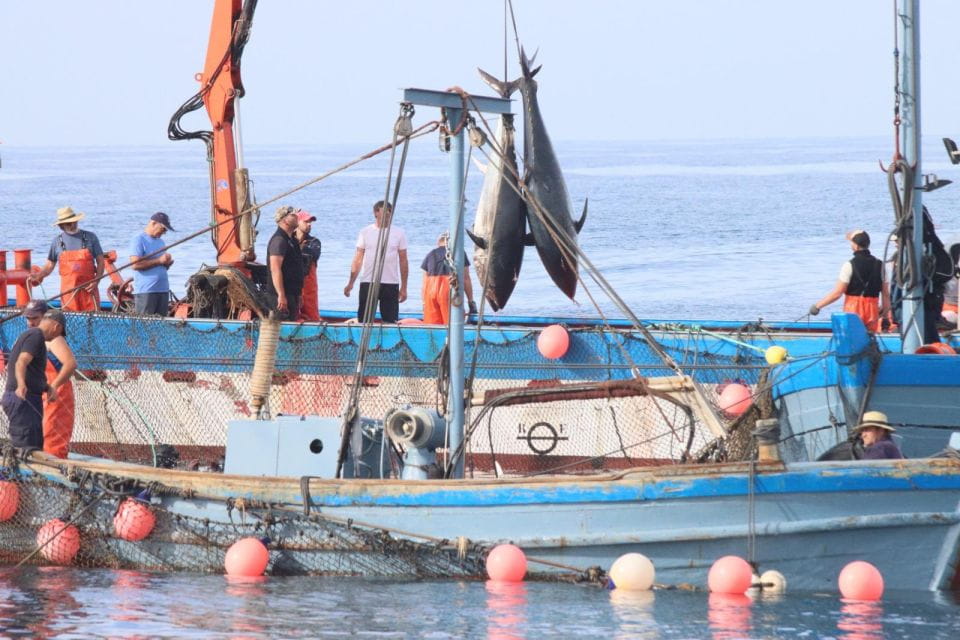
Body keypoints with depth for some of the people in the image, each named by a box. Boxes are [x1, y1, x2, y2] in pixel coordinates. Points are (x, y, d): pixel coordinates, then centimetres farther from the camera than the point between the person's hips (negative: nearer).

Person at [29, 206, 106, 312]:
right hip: (68, 290, 1)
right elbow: (50, 265, 12)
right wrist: (39, 275, -8)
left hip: (88, 288, -1)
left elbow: (100, 262, 6)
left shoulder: (90, 237, 4)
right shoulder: (57, 241, 7)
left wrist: (96, 281, -8)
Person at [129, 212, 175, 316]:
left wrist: (167, 263, 2)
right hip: (145, 291, -8)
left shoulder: (161, 243, 20)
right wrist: (159, 261, -15)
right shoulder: (139, 241, -5)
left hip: (163, 290, 8)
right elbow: (135, 264, -16)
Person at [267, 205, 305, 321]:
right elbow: (275, 270, -22)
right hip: (282, 295, -10)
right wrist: (281, 296, -27)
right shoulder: (279, 240, -14)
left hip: (292, 293, 10)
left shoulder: (291, 240, 18)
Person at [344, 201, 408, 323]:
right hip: (368, 283, 0)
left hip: (391, 284, 0)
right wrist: (350, 283, -3)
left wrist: (404, 287, 2)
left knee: (390, 321, 0)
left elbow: (403, 261, 6)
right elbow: (358, 259, 4)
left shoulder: (399, 233, 5)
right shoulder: (365, 232, 5)